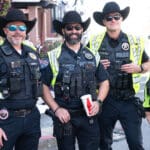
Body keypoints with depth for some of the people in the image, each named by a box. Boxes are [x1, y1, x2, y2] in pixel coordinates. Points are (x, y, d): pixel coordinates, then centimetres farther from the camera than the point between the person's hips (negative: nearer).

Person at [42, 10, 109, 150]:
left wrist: (98, 102, -3)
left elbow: (104, 82, 13)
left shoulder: (92, 55, 7)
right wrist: (56, 109, -10)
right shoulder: (53, 56, -1)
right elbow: (44, 86, 0)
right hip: (64, 116, -2)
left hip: (89, 116, 2)